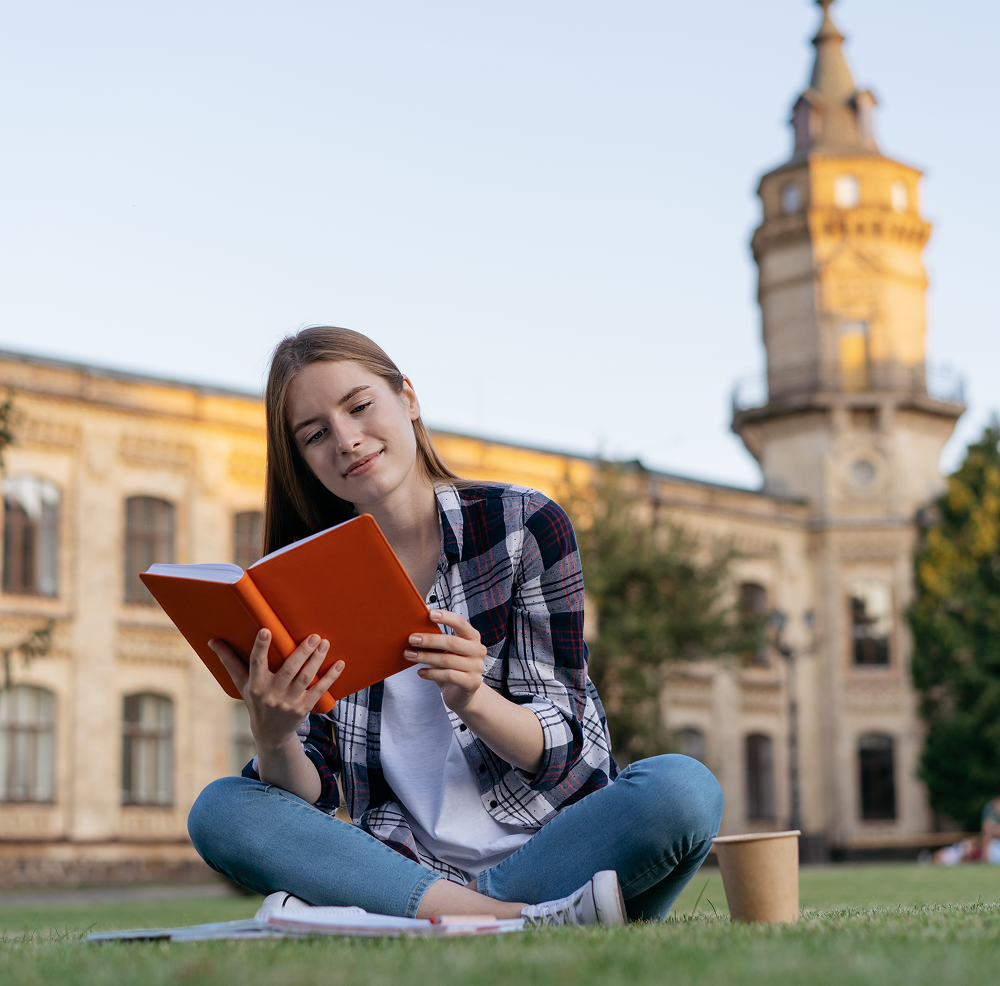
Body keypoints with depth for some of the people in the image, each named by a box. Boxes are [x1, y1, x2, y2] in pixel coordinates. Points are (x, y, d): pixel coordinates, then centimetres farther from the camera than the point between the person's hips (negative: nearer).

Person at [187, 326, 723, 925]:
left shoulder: (526, 525, -2)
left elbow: (560, 748, -6)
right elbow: (310, 796, -1)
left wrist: (470, 698, -28)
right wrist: (274, 739, -24)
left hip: (551, 846, -2)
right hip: (404, 864, 3)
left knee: (683, 788, -30)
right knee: (220, 811, -21)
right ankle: (516, 920, -26)